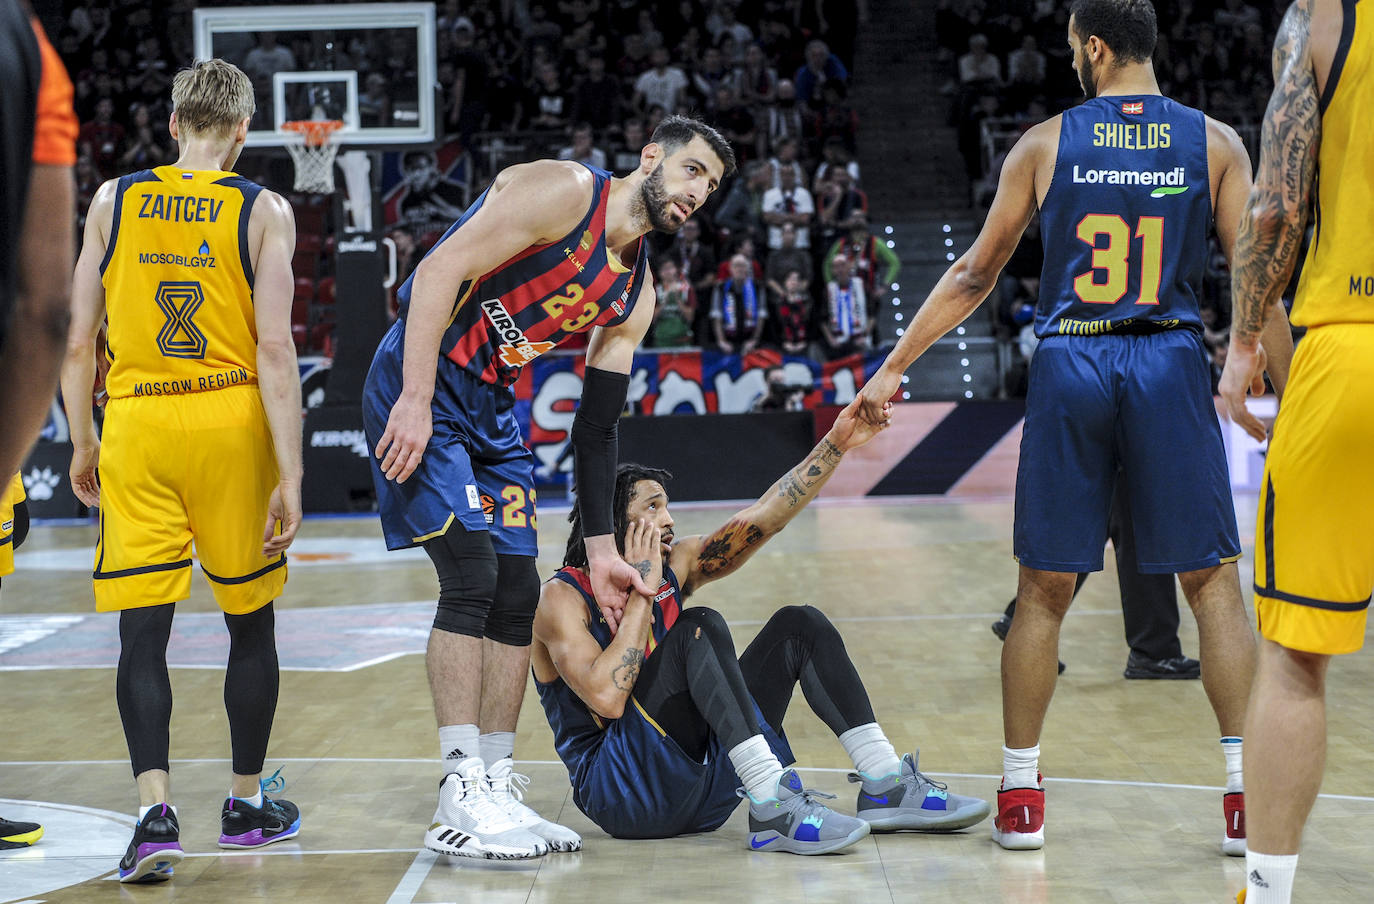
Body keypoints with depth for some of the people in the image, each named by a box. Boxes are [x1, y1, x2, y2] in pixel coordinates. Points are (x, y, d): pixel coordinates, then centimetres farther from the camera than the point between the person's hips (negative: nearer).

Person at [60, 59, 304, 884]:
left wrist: (83, 445, 16)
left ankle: (156, 810, -13)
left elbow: (79, 343, 4)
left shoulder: (113, 201, 5)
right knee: (251, 623, 14)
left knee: (143, 631, 1)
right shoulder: (264, 211, -1)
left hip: (136, 425, 1)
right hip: (232, 421, -1)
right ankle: (248, 804, 25)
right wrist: (290, 476, -7)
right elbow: (276, 350, -8)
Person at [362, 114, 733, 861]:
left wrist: (600, 545, 8)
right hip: (420, 385, -9)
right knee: (472, 576, -16)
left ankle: (495, 788, 14)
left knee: (517, 595, 5)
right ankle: (460, 799, -11)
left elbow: (596, 425, 12)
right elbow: (440, 271, -20)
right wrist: (416, 402, -26)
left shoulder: (636, 293, 10)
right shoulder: (564, 191, -14)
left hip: (492, 408, 9)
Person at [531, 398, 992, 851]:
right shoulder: (562, 597, -12)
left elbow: (762, 519, 3)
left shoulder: (675, 564, 9)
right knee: (701, 626, -28)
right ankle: (774, 810, -38)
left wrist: (835, 445, -6)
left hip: (701, 787, 8)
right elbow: (607, 697, -27)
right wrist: (642, 592, -20)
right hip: (619, 793, -8)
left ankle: (885, 786, -5)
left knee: (799, 626, 1)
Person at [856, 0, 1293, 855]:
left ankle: (1020, 792, 15)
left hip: (1069, 367, 1)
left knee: (1044, 591, 9)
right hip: (1170, 366, 0)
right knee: (1214, 584, 6)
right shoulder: (1214, 142, 4)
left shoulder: (1045, 143, 5)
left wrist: (895, 364, 15)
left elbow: (974, 276, 7)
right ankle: (1246, 793, 2)